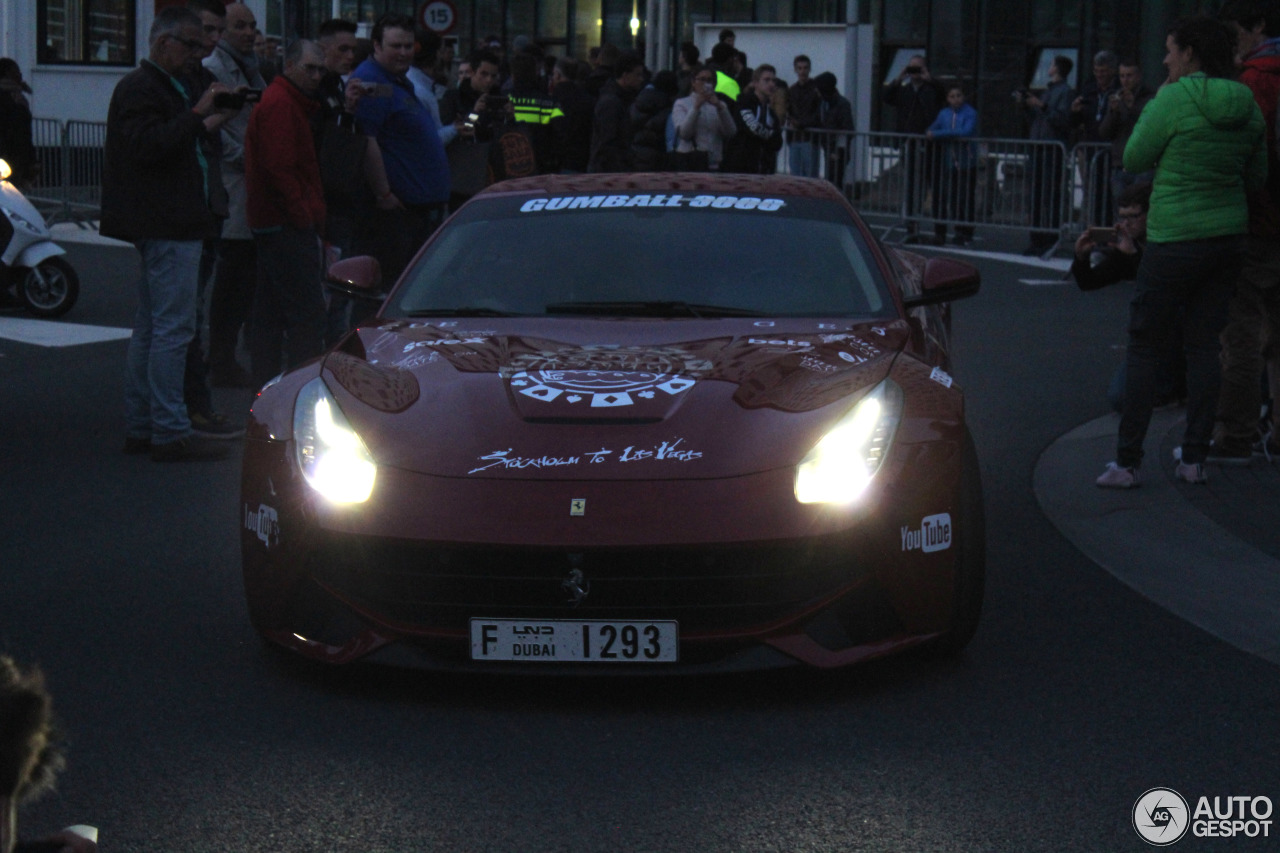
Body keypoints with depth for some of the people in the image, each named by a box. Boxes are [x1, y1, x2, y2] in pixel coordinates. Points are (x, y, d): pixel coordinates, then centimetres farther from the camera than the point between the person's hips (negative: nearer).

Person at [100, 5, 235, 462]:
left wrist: (208, 123, 11)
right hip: (168, 227, -11)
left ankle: (140, 426, 20)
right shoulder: (140, 88, -12)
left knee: (149, 327, 14)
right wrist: (198, 117, -25)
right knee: (173, 328, -11)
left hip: (164, 224, 11)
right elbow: (148, 145, -25)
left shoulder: (164, 86, 21)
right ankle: (170, 432, -10)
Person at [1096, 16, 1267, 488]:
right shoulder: (1246, 105, 4)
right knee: (1204, 345, 11)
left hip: (1175, 239, -6)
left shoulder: (1175, 99, -14)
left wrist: (1155, 102, 4)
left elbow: (1134, 159, -4)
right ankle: (1194, 459, 11)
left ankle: (1127, 462, 3)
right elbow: (1257, 178, 12)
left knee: (1144, 347, 2)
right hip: (1227, 235, 6)